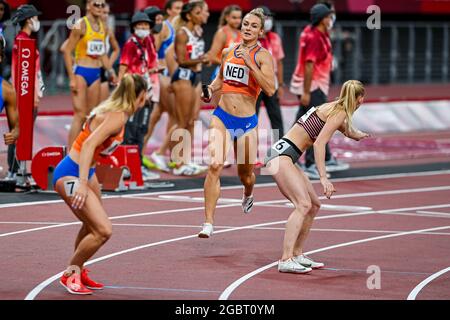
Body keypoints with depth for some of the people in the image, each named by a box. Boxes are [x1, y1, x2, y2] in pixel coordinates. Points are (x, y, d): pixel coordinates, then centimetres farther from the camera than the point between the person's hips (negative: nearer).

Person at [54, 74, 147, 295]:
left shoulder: (112, 111, 7)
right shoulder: (117, 117, -21)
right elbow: (89, 144, -32)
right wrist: (82, 184, -40)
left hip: (86, 172, 11)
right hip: (70, 175, -11)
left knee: (93, 226, 25)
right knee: (103, 231, -14)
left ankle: (78, 272, 43)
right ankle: (70, 274, 3)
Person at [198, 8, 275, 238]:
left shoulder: (263, 56, -7)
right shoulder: (228, 52, 7)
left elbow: (270, 89, -21)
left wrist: (250, 64, -26)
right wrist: (211, 89, 3)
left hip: (247, 123, -2)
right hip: (222, 117, 2)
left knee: (245, 174, 14)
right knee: (215, 165, -18)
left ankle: (248, 195, 54)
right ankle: (208, 223, -17)